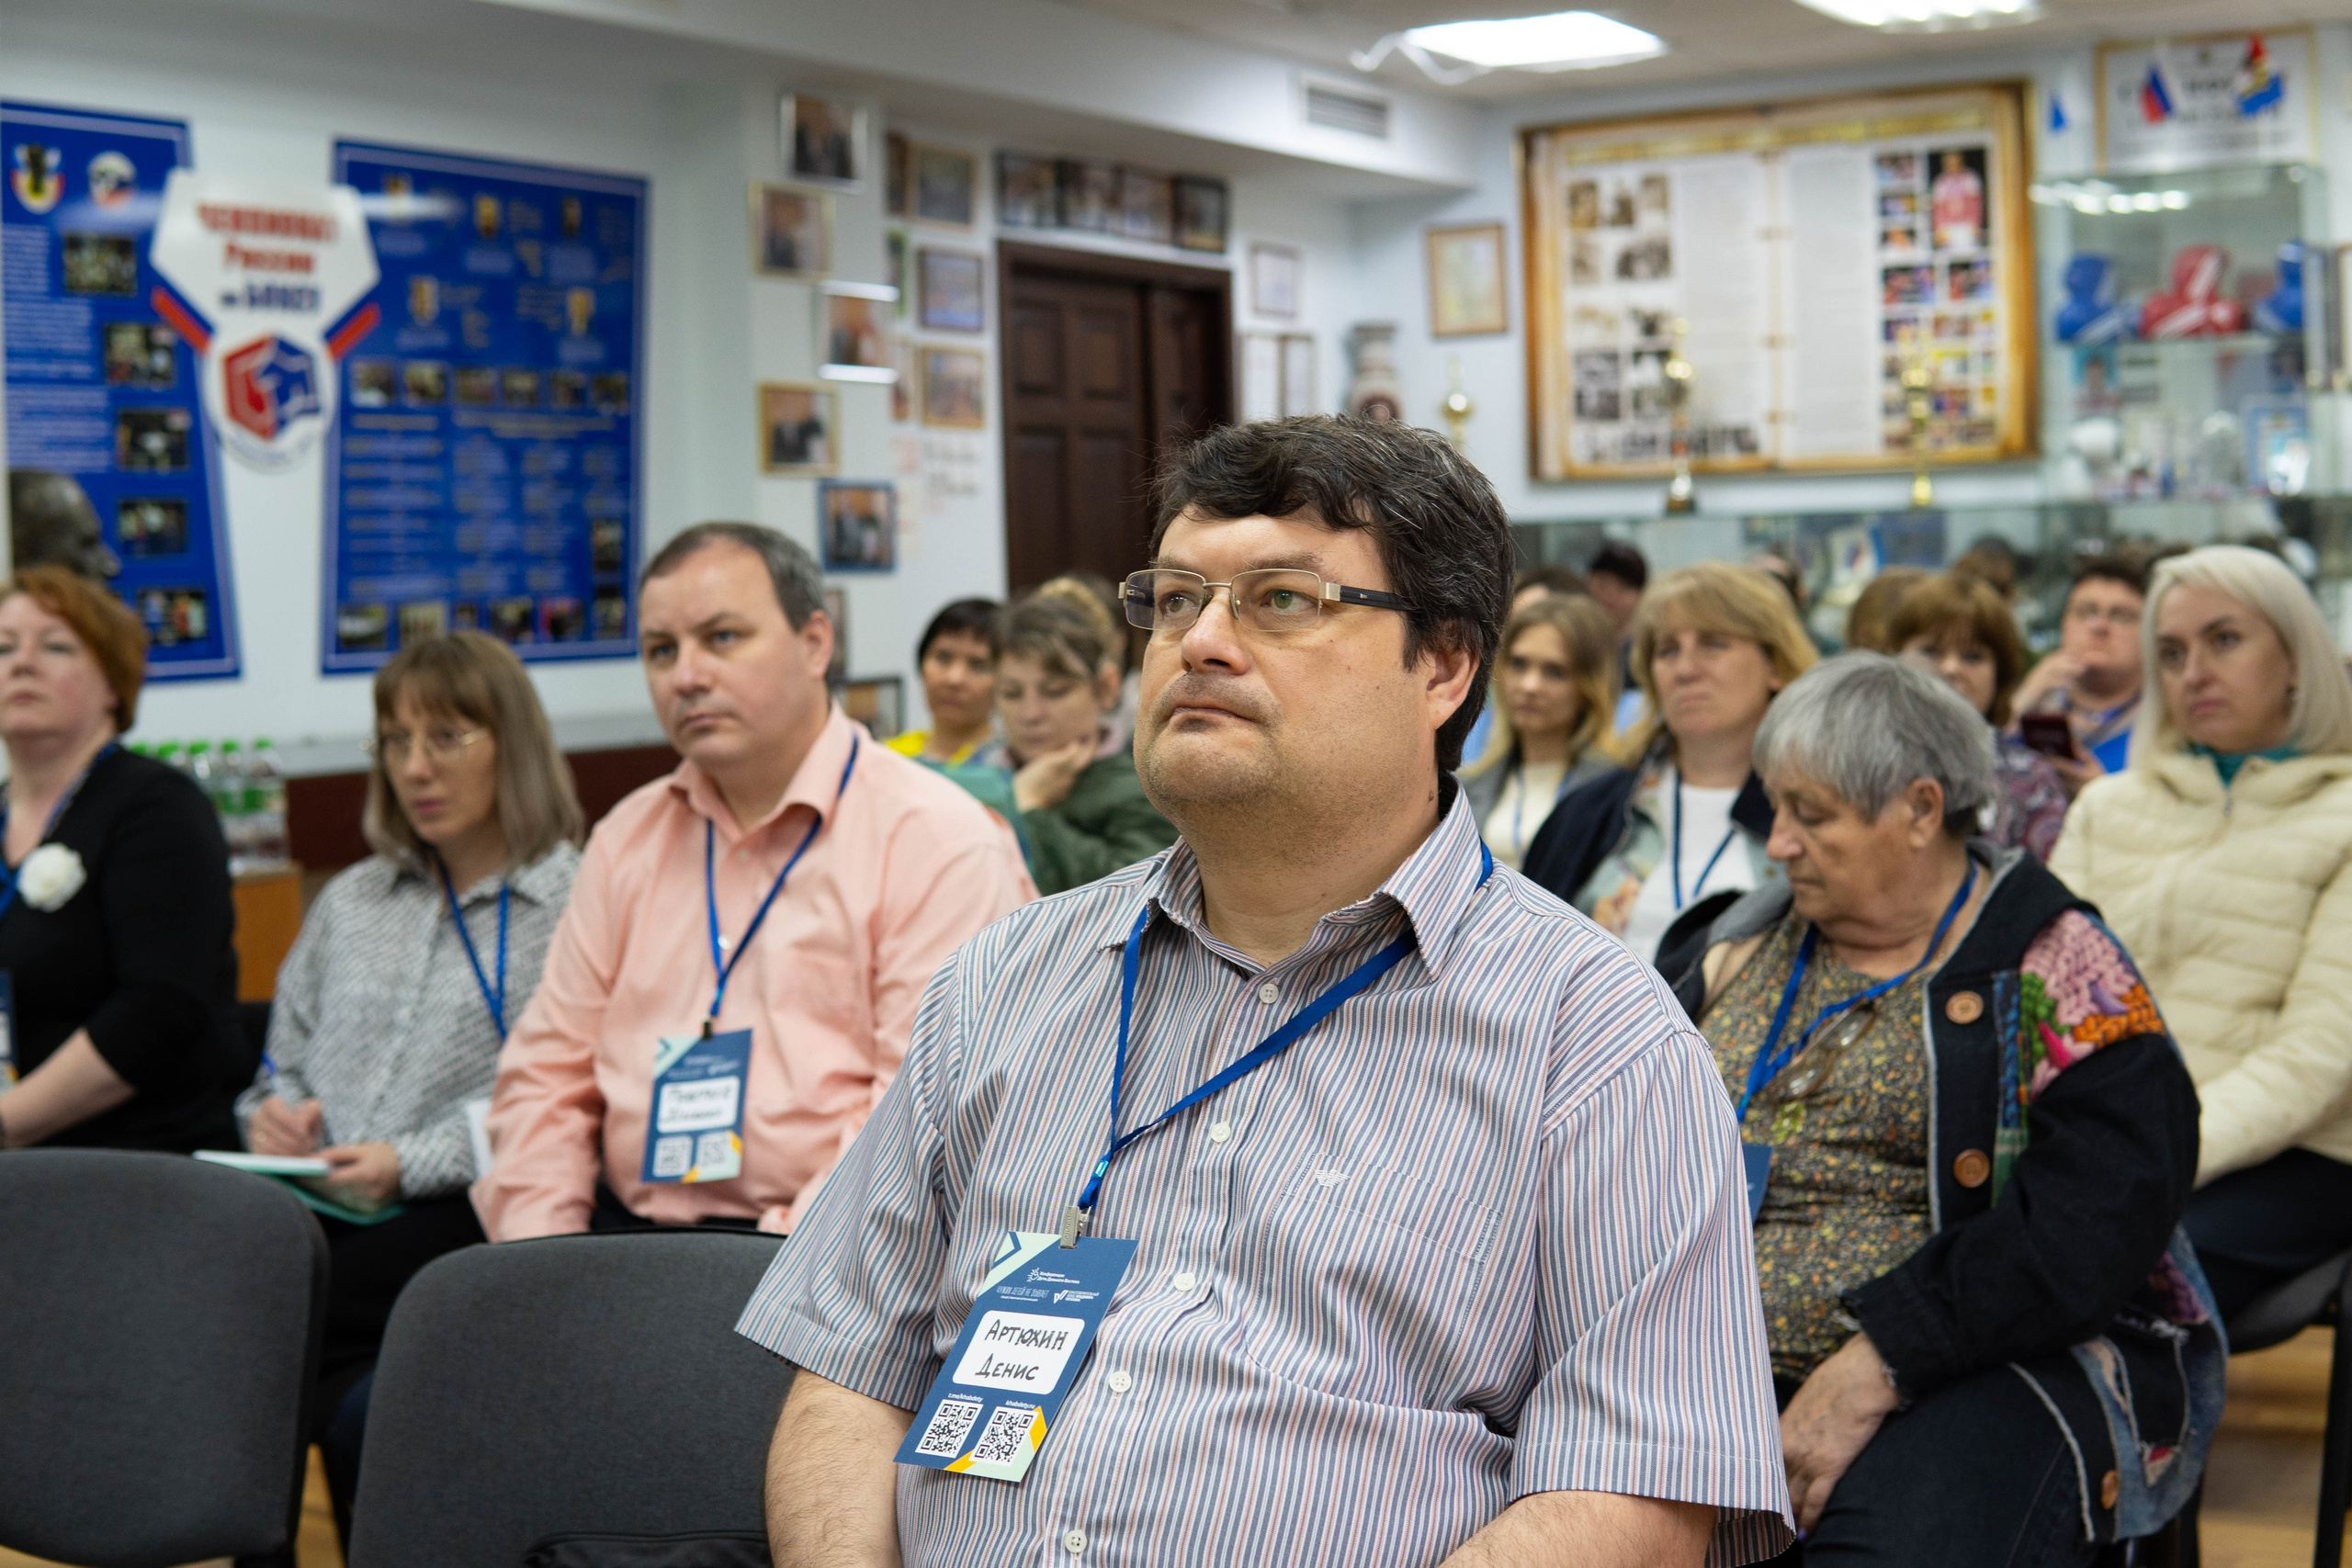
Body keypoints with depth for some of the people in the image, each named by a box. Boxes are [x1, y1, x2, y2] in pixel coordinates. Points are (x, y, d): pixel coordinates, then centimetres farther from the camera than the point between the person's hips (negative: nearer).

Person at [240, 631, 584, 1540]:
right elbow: (286, 1061, 29)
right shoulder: (350, 903, 24)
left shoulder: (576, 903, 1)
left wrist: (413, 1162, -15)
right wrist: (272, 1111, 5)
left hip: (464, 1222, -5)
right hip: (319, 1215, 5)